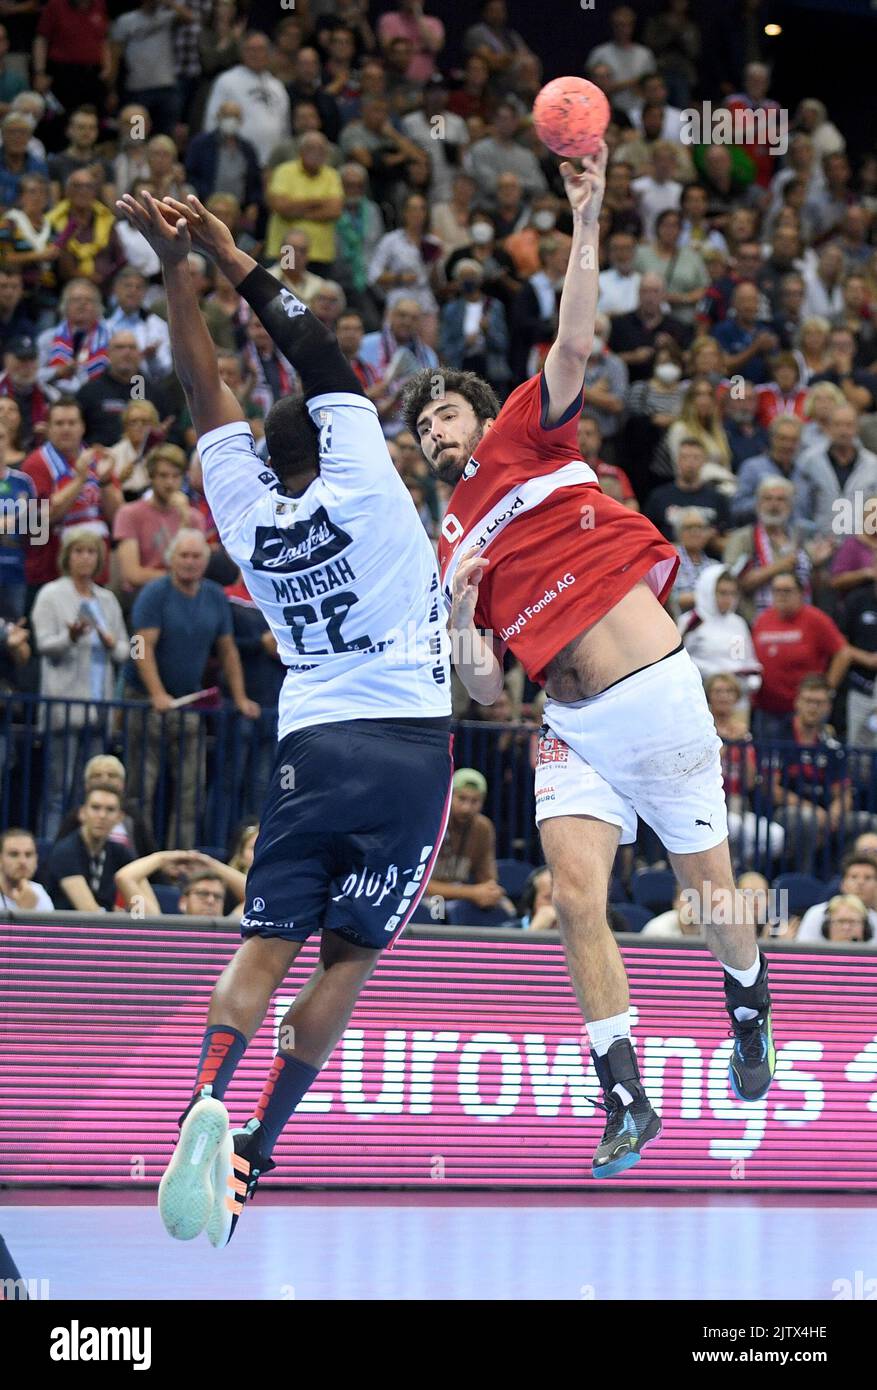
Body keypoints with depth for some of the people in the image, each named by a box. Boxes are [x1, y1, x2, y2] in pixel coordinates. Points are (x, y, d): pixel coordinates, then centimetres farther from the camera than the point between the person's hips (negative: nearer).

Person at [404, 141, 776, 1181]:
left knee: (709, 888, 9)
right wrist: (464, 619, -7)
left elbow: (573, 344, -9)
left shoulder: (527, 441, 6)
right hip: (571, 726, 3)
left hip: (656, 694, -3)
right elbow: (483, 691, 12)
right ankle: (625, 1103, -7)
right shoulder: (449, 545, 15)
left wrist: (586, 220, -17)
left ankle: (750, 1018, 37)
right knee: (576, 899, -13)